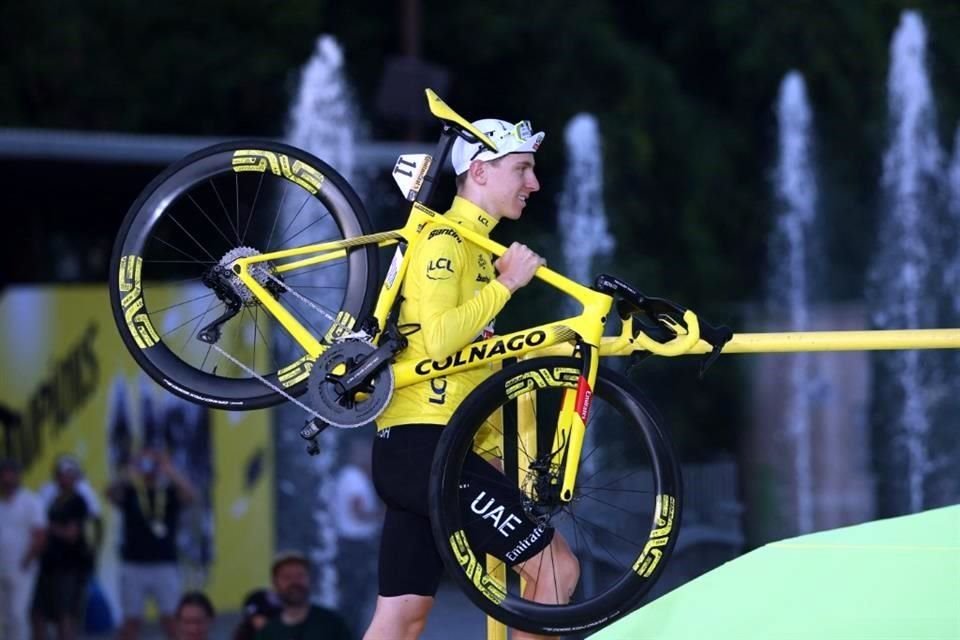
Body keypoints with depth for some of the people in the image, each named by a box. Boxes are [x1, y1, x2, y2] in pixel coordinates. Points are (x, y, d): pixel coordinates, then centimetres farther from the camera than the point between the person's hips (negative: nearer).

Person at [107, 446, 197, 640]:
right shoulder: (129, 492, 4)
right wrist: (131, 470, -25)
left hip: (165, 566, 0)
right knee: (131, 622, 4)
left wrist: (169, 470, -17)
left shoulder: (171, 492, 4)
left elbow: (189, 495, -15)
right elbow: (111, 492, -15)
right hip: (134, 566, 0)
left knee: (171, 620, -4)